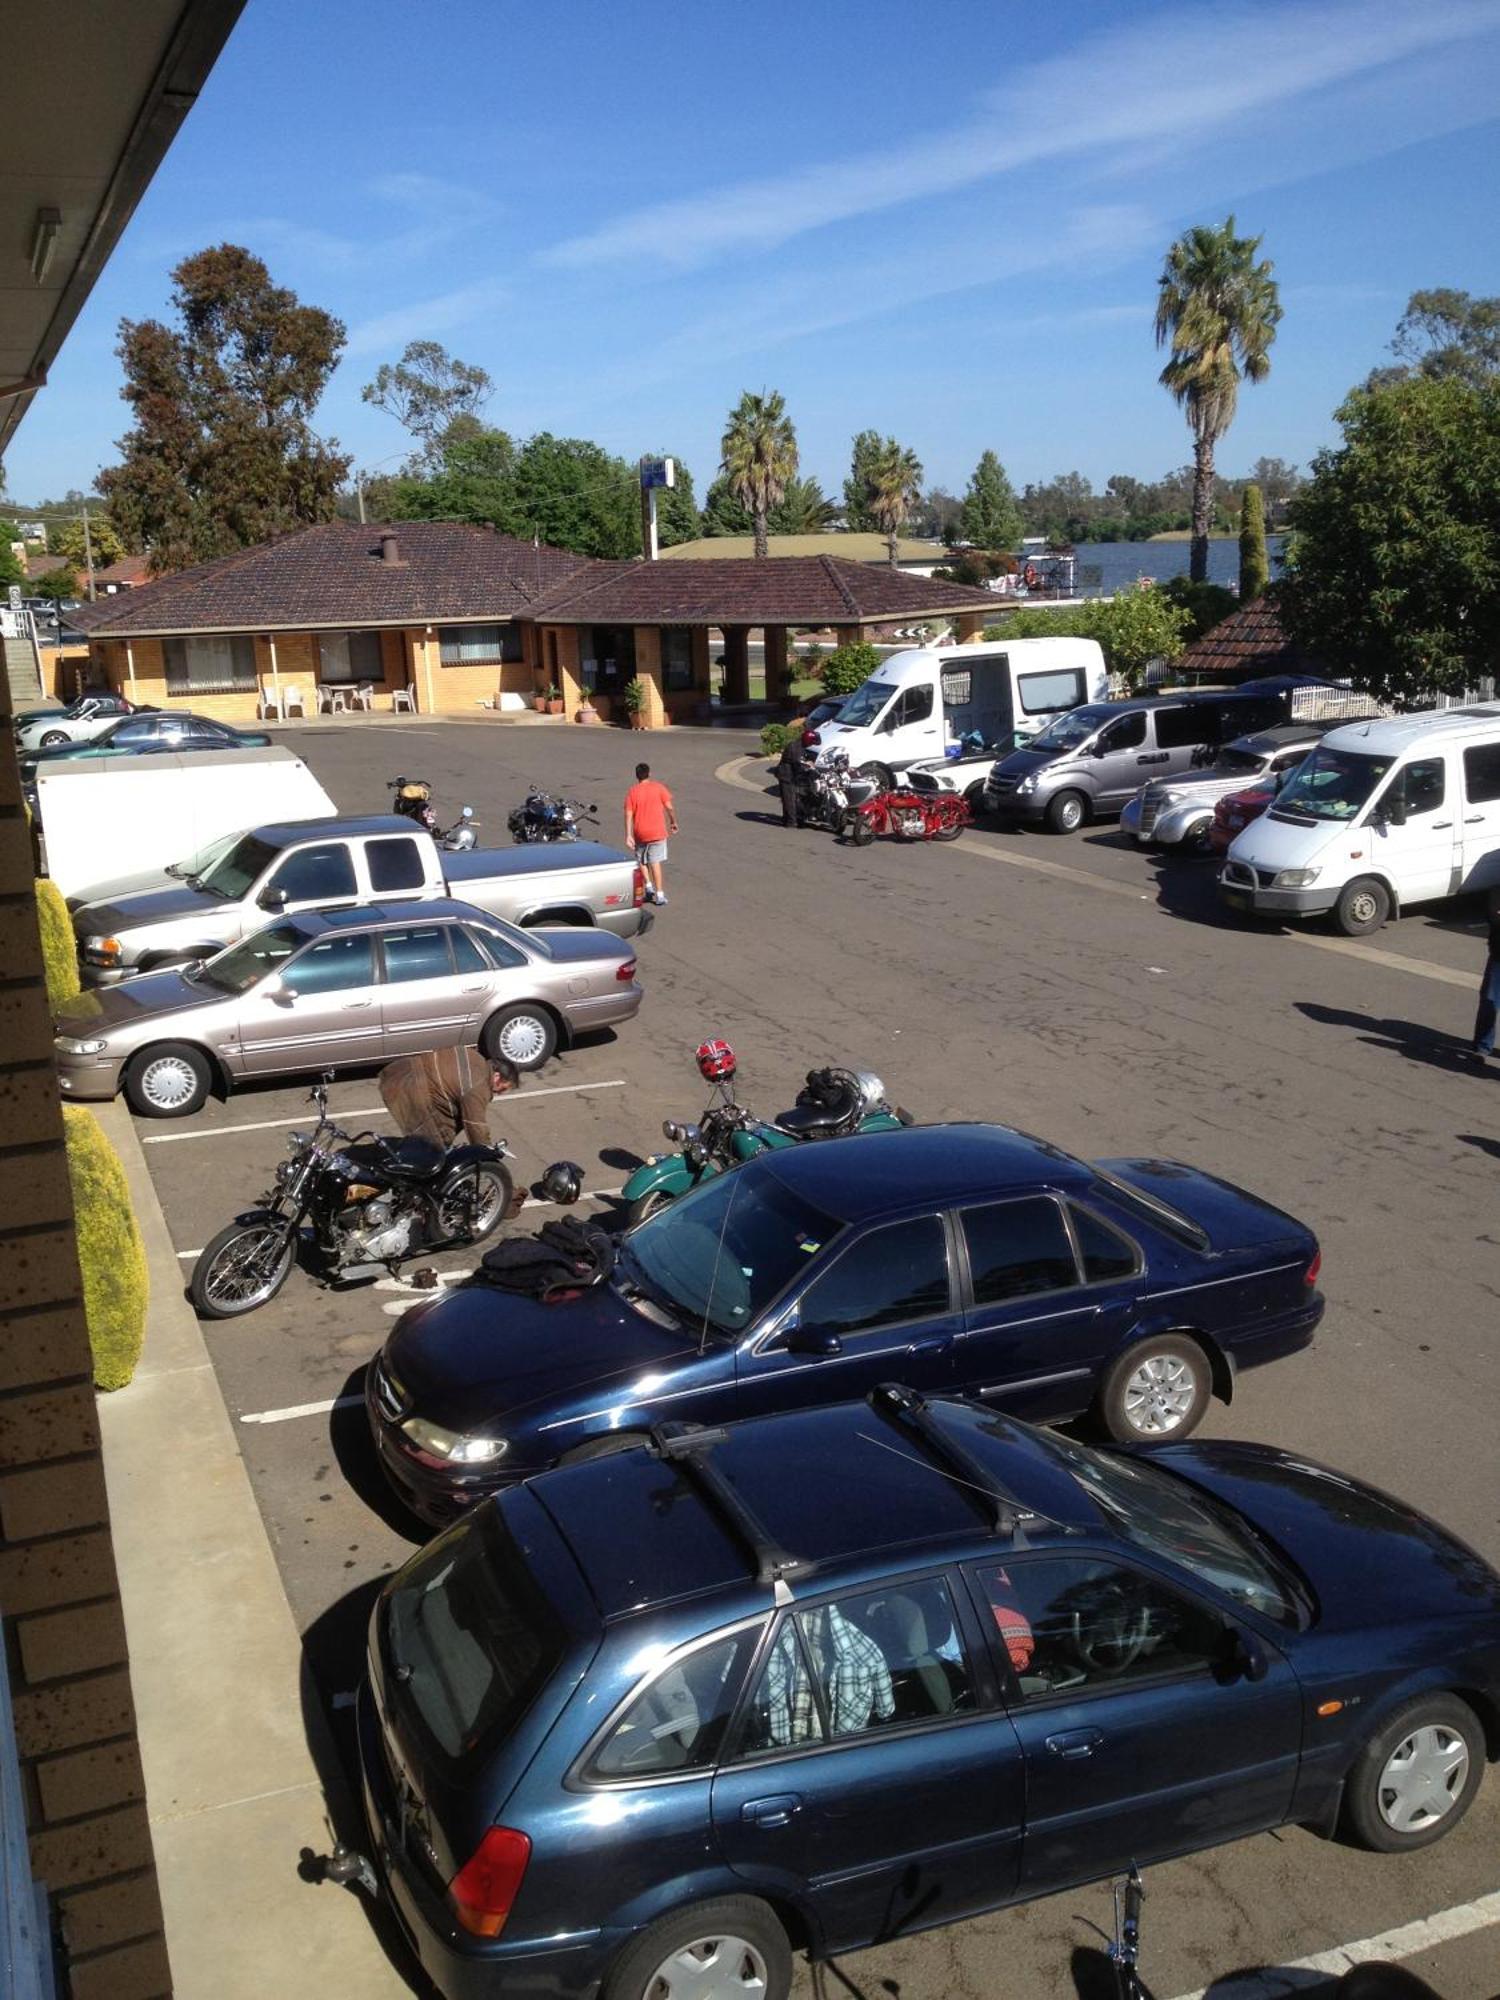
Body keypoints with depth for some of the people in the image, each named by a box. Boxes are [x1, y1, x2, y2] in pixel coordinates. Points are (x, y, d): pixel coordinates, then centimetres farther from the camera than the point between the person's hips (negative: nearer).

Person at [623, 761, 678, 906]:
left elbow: (628, 814, -7)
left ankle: (649, 886, 8)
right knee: (655, 862, 2)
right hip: (658, 832, 0)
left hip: (640, 834, 0)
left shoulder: (632, 792, -2)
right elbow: (669, 807, -4)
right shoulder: (658, 787, -3)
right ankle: (659, 894, 0)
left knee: (642, 861, 20)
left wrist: (628, 835, -8)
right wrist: (673, 822, 11)